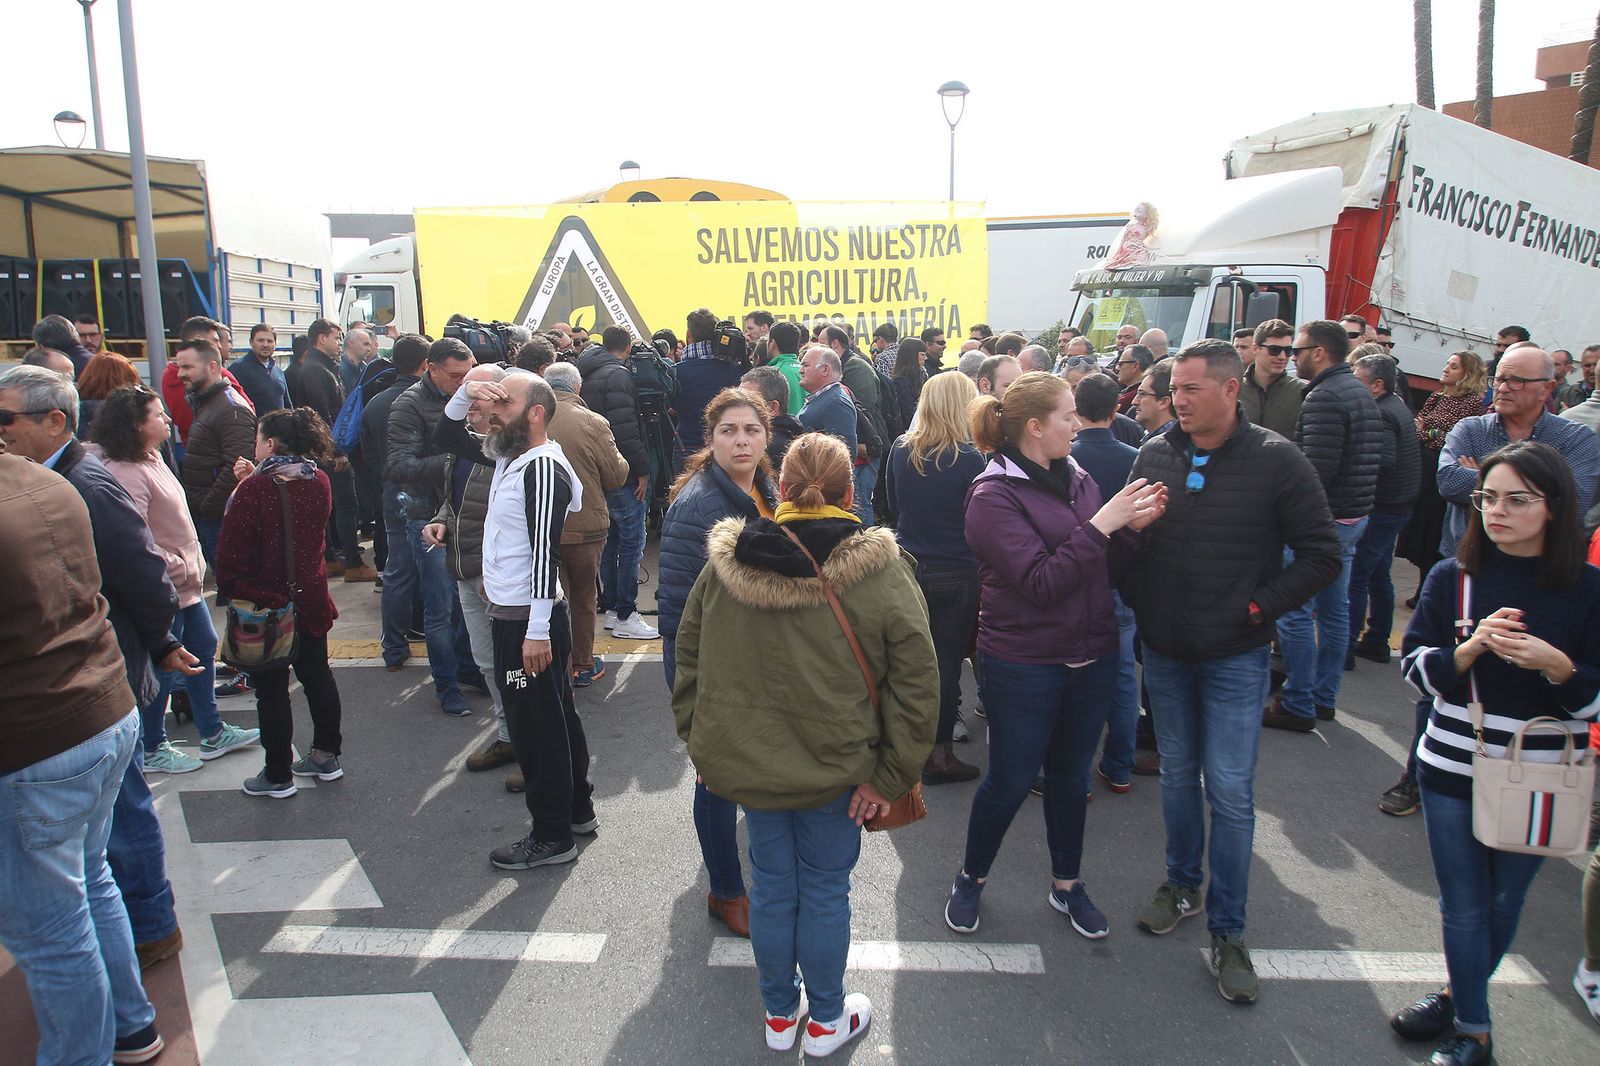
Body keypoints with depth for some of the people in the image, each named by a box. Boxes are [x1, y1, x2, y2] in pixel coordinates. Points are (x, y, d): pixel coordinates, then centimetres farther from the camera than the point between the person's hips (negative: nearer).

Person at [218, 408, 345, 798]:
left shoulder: (254, 490, -20)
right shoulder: (319, 482, -1)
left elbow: (232, 549, -17)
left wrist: (228, 591, -3)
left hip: (264, 603, -6)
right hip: (310, 599, 6)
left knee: (271, 689, 4)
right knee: (317, 675, 17)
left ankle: (278, 775, 14)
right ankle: (327, 755, 29)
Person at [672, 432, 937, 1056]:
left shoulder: (725, 560, -4)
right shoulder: (882, 571, -12)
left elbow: (688, 658, 4)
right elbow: (915, 683, -12)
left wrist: (700, 744, 14)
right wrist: (890, 776, -5)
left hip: (744, 761, 3)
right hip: (837, 769, -2)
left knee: (771, 884, 19)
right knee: (825, 890, 16)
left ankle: (779, 1015, 39)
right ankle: (826, 1021, 36)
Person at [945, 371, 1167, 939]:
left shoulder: (1077, 478, 4)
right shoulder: (995, 496, -16)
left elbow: (1106, 565, 10)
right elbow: (1042, 583, -23)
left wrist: (1131, 526, -8)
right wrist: (1102, 524, -24)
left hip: (1091, 657, 6)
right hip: (1024, 664, -6)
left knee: (1071, 775, 19)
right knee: (1010, 781, 8)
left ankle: (1067, 884, 38)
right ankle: (971, 878, 32)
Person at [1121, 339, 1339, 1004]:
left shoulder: (1277, 462, -11)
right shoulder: (1154, 455, 0)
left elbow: (1321, 555, -8)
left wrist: (1257, 607, -13)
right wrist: (1138, 601, -2)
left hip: (1234, 657, -4)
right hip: (1164, 651, 4)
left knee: (1230, 791, 0)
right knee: (1177, 773, 17)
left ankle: (1227, 930, 16)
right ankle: (1182, 884, 38)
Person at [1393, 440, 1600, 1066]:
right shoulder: (1451, 578, -4)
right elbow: (1417, 670, -5)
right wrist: (1471, 647, -23)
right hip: (1453, 770, 0)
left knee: (1504, 902, 16)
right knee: (1463, 906, 10)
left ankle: (1463, 999, 40)